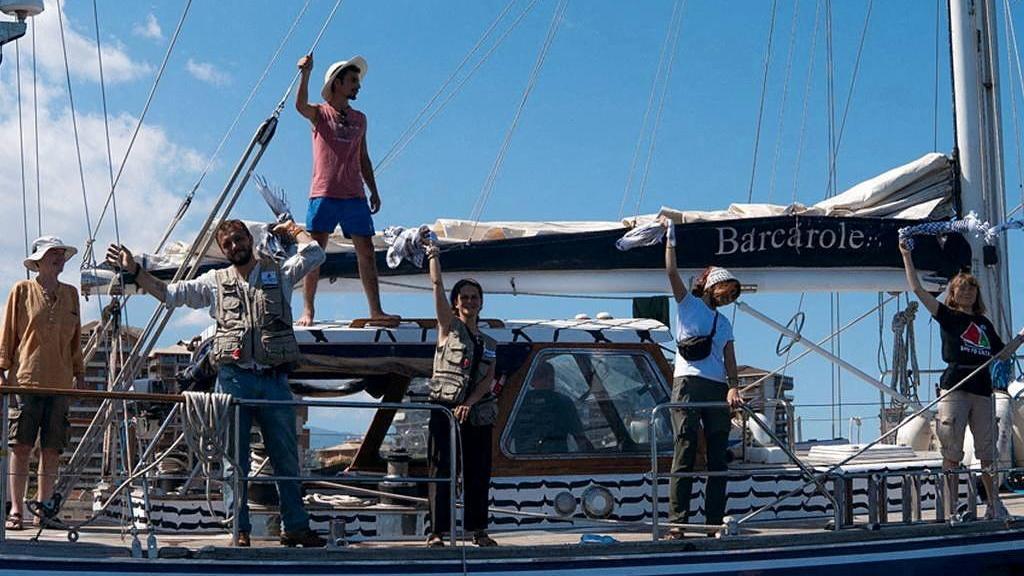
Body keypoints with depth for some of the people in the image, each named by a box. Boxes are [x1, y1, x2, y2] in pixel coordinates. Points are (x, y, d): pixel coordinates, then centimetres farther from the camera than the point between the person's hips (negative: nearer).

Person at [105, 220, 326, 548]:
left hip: (275, 379, 0)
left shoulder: (279, 274, 11)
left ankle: (295, 527, 13)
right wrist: (134, 271, 6)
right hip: (234, 379, 0)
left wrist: (294, 231, 18)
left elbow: (314, 254, 3)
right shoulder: (215, 282, 13)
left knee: (287, 458, 5)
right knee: (234, 459, 1)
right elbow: (169, 293, 13)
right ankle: (239, 530, 7)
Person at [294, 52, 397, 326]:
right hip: (324, 195, -4)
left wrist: (374, 191, 14)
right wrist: (305, 73, -33)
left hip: (355, 196, 4)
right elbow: (300, 105, -19)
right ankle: (308, 311, 0)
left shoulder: (359, 119, 18)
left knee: (366, 252, 0)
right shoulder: (319, 113, 5)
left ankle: (376, 310, 2)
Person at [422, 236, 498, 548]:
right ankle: (436, 531, -6)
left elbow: (489, 379, 2)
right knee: (442, 470, -6)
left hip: (477, 413, 4)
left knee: (477, 474, 6)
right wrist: (433, 255, -5)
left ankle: (478, 530, 14)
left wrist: (470, 403, -12)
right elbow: (437, 285, -3)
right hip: (445, 408, -4)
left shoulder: (489, 343, 16)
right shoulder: (449, 328, 6)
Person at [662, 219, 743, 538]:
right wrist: (671, 240, -2)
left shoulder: (724, 323, 24)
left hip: (718, 389, 6)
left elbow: (729, 361, 10)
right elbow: (672, 273, -2)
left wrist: (733, 388, -6)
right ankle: (677, 523, -15)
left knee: (718, 458, 2)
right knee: (685, 454, -11)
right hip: (688, 383, -6)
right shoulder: (688, 303, 13)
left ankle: (714, 523, 4)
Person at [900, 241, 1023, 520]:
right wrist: (906, 256, -5)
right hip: (954, 388, -4)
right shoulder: (947, 316, 5)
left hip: (982, 389, 4)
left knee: (987, 453, 9)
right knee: (952, 454, -4)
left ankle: (995, 506, 20)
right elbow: (917, 290, -3)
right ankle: (950, 511, -2)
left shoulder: (984, 323, 19)